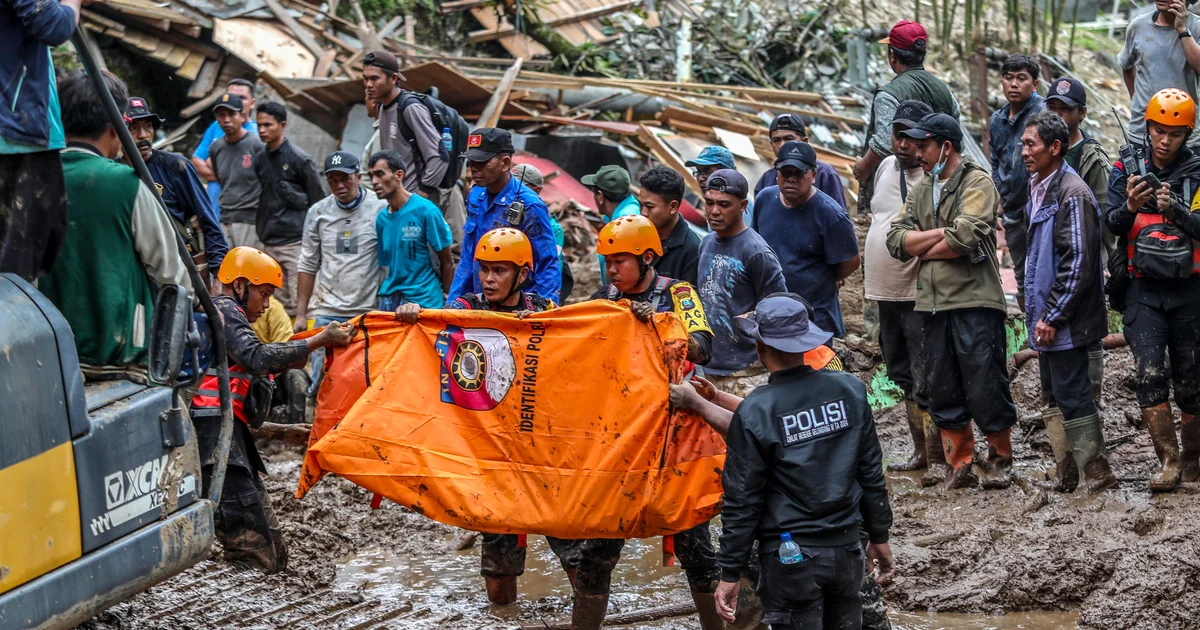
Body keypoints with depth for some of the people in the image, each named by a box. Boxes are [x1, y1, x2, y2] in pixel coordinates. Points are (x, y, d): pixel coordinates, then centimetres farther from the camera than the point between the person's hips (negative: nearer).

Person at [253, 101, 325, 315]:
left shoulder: (300, 159, -5)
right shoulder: (260, 159, 12)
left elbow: (318, 202, -3)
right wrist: (260, 229, 13)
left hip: (296, 242, -6)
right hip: (270, 244, 6)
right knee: (279, 303, 6)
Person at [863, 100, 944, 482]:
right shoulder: (886, 167, 12)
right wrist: (868, 271, 23)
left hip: (920, 293, -8)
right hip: (885, 292, 8)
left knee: (925, 382, -7)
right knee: (904, 377, 16)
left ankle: (937, 460, -1)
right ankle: (921, 453, 26)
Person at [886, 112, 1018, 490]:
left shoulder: (977, 183, -5)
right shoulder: (920, 192, 18)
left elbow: (966, 238, -19)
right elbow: (897, 239, 5)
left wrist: (923, 247, -3)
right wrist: (944, 234, -8)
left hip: (975, 303, -7)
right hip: (932, 304, 7)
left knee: (986, 386, -3)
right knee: (942, 389, 8)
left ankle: (1000, 459, 13)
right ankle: (959, 465, 16)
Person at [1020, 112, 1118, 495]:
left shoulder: (1072, 194, -17)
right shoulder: (1038, 189, 13)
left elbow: (1078, 263, -21)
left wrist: (1052, 316, -20)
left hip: (1065, 320, -10)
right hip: (1046, 315, 10)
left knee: (1072, 395, -5)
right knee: (1053, 397, 15)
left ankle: (1096, 473, 3)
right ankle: (1066, 472, 23)